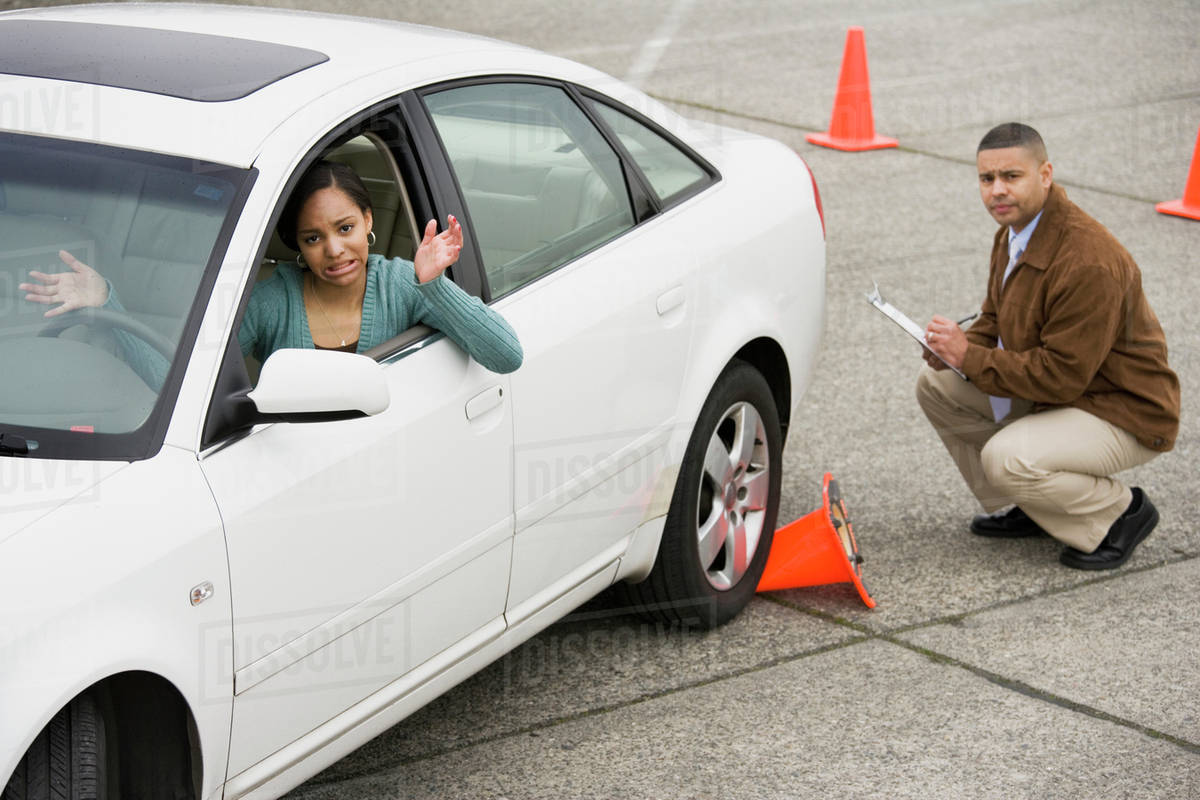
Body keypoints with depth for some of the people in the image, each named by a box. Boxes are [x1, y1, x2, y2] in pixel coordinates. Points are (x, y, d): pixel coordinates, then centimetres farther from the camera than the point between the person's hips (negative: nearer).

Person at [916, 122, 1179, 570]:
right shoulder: (1014, 231, 0)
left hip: (1124, 415, -10)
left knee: (1008, 459, -31)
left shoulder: (1088, 263, -30)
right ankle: (1029, 510, 13)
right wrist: (958, 348, -10)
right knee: (936, 384, 3)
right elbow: (996, 319, 14)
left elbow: (1061, 376, -29)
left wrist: (970, 357, -23)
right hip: (1051, 392, 10)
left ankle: (1121, 514, -4)